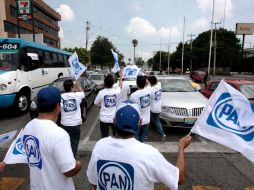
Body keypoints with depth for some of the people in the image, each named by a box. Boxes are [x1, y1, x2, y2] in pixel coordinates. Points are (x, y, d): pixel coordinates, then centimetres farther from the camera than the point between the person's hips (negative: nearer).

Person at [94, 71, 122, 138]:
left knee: (104, 137, 11)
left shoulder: (101, 92, -14)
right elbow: (120, 87, 16)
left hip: (104, 119, -2)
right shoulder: (116, 91, -9)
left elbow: (96, 103, 0)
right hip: (115, 118, 2)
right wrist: (120, 76, 27)